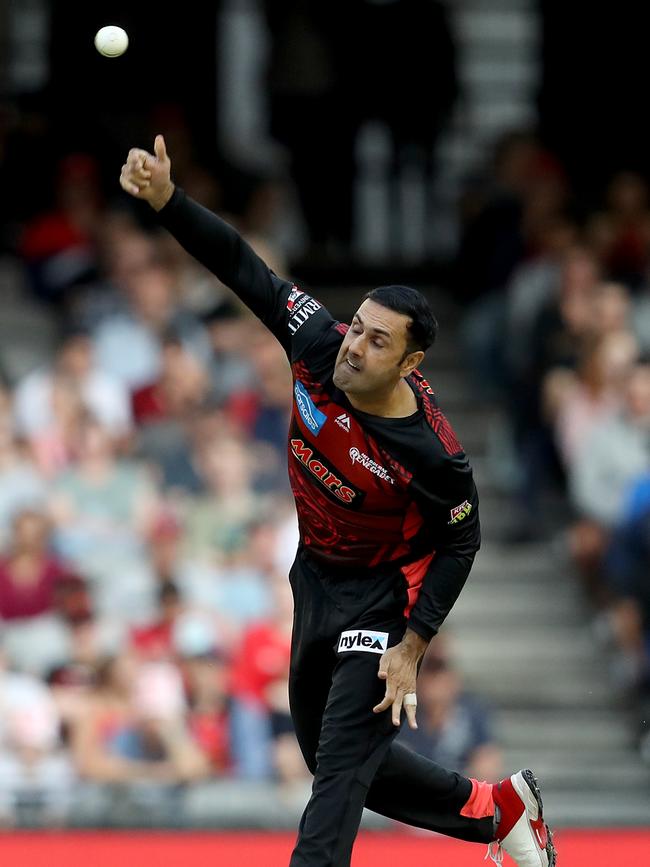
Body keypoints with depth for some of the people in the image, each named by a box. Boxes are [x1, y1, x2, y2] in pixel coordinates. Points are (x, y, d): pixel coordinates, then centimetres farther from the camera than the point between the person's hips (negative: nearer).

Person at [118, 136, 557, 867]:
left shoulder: (431, 453, -29)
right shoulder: (321, 347, -18)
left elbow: (460, 542, -15)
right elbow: (245, 271, -16)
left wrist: (413, 647, -17)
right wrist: (167, 200, -28)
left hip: (385, 594, -7)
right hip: (316, 581, 7)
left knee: (342, 763, -14)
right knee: (332, 759, 17)